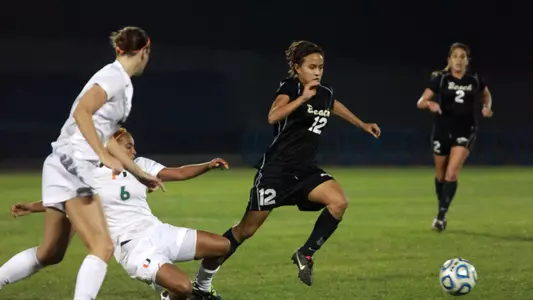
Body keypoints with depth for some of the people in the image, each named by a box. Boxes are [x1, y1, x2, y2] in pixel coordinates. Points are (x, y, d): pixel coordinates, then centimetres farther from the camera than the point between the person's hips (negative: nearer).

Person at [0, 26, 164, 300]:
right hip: (72, 165, -10)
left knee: (50, 253, 16)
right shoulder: (115, 76, -9)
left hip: (63, 165, 10)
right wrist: (104, 157, -26)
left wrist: (140, 174, 30)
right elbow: (81, 112, -21)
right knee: (103, 247, -16)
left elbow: (105, 137, 25)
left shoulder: (120, 82, 19)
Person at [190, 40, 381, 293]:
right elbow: (273, 116, -33)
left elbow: (335, 107, 33)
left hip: (304, 169, 6)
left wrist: (363, 125, 41)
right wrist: (303, 97, -39)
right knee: (247, 229, -2)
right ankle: (202, 280, 11)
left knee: (339, 202, -18)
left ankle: (306, 254, -1)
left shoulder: (325, 94, 6)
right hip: (276, 168, -6)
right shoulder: (290, 87, -13)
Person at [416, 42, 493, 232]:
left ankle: (442, 215, -13)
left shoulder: (475, 80, 0)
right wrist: (430, 103, -30)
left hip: (465, 132, -1)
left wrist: (487, 107, 0)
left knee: (452, 173, -15)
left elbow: (486, 95, 21)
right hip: (443, 130, 1)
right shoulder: (440, 79, -5)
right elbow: (420, 102, -8)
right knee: (440, 175, 12)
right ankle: (441, 209, 34)